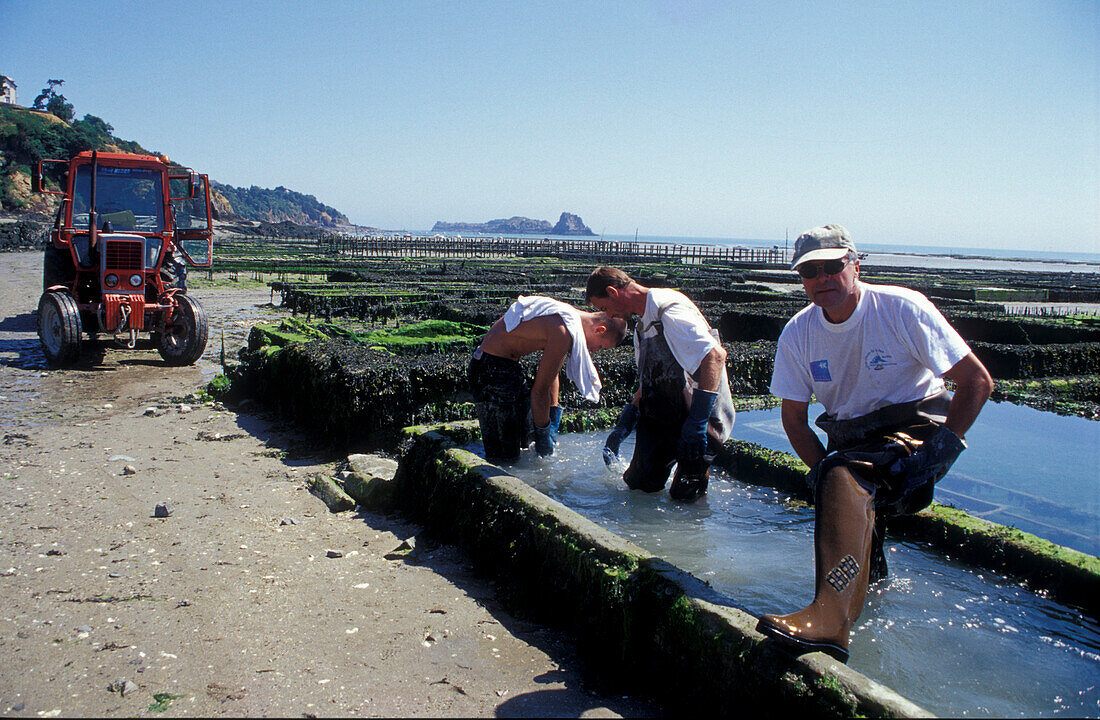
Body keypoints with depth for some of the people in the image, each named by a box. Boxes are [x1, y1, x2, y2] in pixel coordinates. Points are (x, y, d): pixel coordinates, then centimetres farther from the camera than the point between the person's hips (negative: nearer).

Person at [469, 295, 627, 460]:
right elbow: (540, 390, -21)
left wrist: (554, 420, 13)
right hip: (493, 368, -10)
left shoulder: (571, 315, 6)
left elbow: (551, 376, 14)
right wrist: (544, 433, -9)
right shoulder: (563, 331, -26)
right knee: (505, 453, -6)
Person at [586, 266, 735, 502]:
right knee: (637, 484, 7)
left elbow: (715, 355, -32)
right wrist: (622, 427, 12)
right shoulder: (643, 323, 12)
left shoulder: (669, 312, -21)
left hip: (701, 420, -9)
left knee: (683, 496, -7)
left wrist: (696, 423, -33)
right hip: (661, 418, 9)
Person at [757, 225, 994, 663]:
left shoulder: (902, 309, -13)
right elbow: (793, 416, 5)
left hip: (916, 423, -6)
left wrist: (938, 451, -20)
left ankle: (831, 621, -41)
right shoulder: (798, 334, -2)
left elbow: (977, 382, -11)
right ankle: (872, 584, 30)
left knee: (847, 476, -34)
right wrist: (821, 469, -11)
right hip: (850, 438, 6)